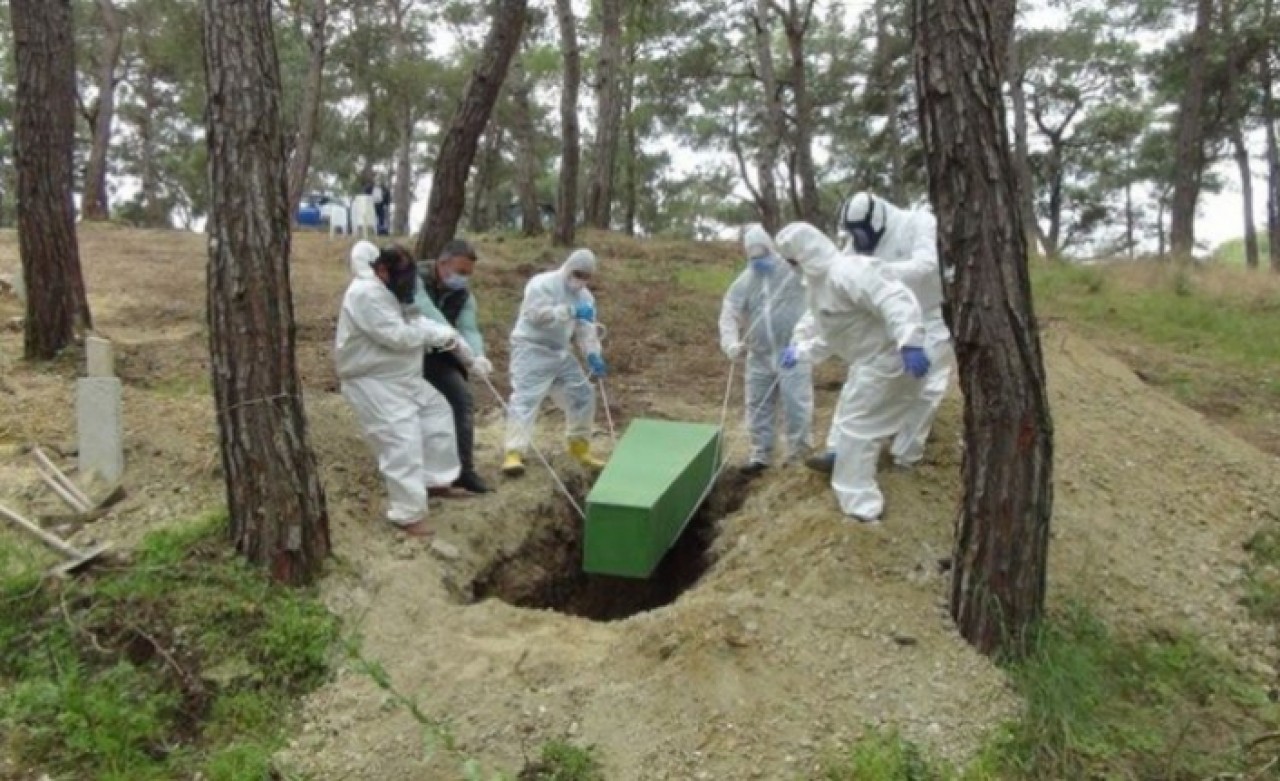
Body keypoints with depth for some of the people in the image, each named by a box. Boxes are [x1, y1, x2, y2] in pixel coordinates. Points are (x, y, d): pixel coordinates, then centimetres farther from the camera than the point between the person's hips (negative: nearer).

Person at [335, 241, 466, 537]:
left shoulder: (386, 290, 10)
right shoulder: (366, 294, -24)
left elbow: (412, 320, 11)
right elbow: (398, 336, -28)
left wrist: (444, 334, -7)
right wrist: (436, 333, -14)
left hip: (401, 377, 11)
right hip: (373, 383, -11)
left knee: (437, 412, 21)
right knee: (402, 443, -14)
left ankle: (436, 479, 33)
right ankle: (409, 514, -4)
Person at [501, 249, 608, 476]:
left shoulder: (585, 296, 9)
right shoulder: (542, 284, -14)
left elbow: (586, 329, 2)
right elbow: (538, 314, -28)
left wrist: (593, 355, -15)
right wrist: (571, 311, -33)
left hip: (560, 352, 8)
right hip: (532, 349, -8)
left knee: (582, 393, 10)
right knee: (525, 398, -18)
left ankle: (579, 446, 26)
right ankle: (514, 453, -21)